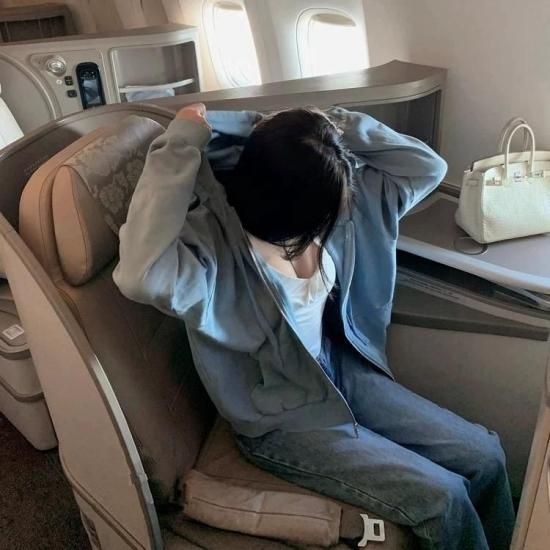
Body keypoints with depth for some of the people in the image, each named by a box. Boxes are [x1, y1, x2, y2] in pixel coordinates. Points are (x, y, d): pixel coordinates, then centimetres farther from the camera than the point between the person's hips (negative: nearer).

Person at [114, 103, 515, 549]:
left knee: (485, 457, 5)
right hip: (284, 422, -6)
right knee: (445, 501, -11)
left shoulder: (328, 208, -9)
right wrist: (181, 144, -40)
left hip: (341, 373, 7)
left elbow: (427, 168, -5)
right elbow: (143, 276, -49)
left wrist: (336, 124, -15)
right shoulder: (213, 236, -28)